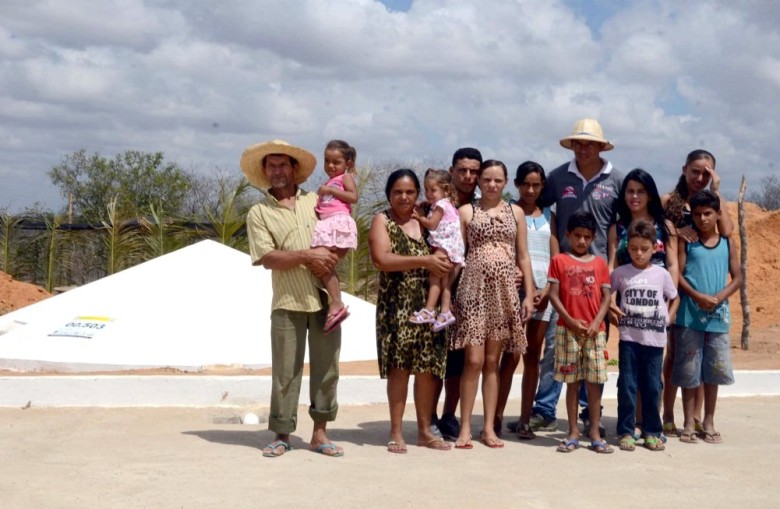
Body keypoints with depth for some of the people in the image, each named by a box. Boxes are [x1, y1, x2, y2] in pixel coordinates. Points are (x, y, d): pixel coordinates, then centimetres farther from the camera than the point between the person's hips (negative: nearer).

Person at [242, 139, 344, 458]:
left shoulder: (316, 201, 12)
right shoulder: (259, 213, 4)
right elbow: (267, 258, -8)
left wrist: (326, 254, -7)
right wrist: (307, 256, -16)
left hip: (324, 299, 3)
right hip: (287, 302, -2)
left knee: (326, 367, 5)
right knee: (285, 371, 1)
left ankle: (319, 433, 15)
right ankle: (282, 435, 11)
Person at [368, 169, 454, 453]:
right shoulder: (382, 221, 1)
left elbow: (445, 254, 21)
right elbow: (382, 259, -15)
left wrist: (442, 261, -3)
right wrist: (424, 261, -18)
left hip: (428, 303, 4)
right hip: (397, 304, -4)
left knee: (428, 366, 3)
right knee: (400, 366, -5)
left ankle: (424, 430, 13)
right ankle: (396, 432, 4)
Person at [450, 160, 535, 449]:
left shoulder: (515, 212, 11)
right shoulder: (466, 212, 5)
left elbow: (523, 256, 11)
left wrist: (529, 293, 4)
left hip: (505, 290, 3)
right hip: (475, 288, -2)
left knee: (493, 361, 7)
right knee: (474, 360, -8)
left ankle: (489, 427, 11)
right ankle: (465, 427, 0)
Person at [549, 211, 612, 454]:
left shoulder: (600, 263, 9)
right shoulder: (559, 261, 4)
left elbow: (606, 297, 6)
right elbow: (554, 295, -1)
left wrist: (597, 322, -8)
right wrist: (570, 320, -11)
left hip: (595, 330, 1)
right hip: (568, 329, -1)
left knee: (594, 381, 2)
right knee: (572, 381, 4)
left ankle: (595, 433, 10)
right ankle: (573, 432, 11)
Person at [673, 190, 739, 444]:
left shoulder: (727, 244, 7)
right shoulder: (686, 242, 1)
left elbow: (737, 277, 5)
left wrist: (719, 297, -12)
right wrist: (698, 296, -18)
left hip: (718, 316, 2)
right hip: (690, 316, -2)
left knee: (714, 371, 6)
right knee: (689, 371, 3)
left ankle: (709, 423, 17)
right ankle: (689, 424, 11)